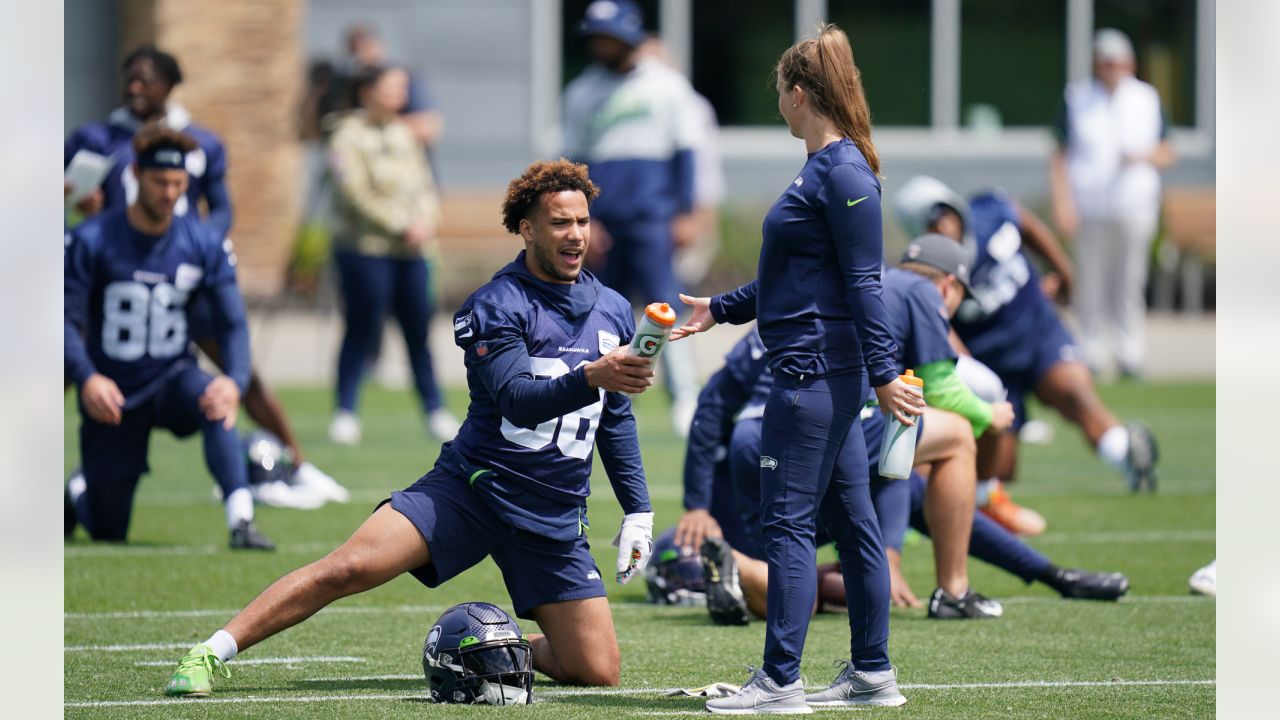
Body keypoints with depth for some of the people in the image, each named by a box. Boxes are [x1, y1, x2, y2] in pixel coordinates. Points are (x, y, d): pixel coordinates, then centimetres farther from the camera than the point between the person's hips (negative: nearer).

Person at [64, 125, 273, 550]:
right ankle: (77, 493, 40)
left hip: (172, 378, 1)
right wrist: (86, 379, -33)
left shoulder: (203, 244, -4)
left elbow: (232, 323, -5)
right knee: (106, 531, 3)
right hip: (114, 395, -1)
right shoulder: (92, 241, -11)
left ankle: (241, 521, -40)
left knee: (212, 400, -37)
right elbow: (68, 321, -14)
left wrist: (235, 380, -26)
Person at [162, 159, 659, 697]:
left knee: (598, 672, -6)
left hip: (554, 520, 4)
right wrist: (590, 378, -39)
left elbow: (617, 421, 23)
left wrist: (638, 511, 18)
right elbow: (518, 401, -23)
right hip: (472, 486, -4)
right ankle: (210, 655, -15)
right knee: (349, 568, -23)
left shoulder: (613, 311, 10)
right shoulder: (497, 305, -7)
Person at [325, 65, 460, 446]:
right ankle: (345, 412, 2)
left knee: (419, 328, 5)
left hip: (412, 250, 6)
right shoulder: (348, 136, -5)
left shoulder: (404, 135, 16)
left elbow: (425, 185, 17)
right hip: (365, 248, -6)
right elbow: (357, 196, -12)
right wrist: (402, 227, -14)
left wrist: (427, 221, -3)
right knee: (362, 330, -6)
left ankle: (435, 410, 12)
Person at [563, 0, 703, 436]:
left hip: (652, 216, -3)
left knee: (662, 306, -13)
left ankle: (685, 401, -13)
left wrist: (686, 214, -2)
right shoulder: (582, 93, 11)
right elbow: (576, 163, 11)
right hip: (603, 217, 3)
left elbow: (684, 153, 5)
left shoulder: (665, 85, 5)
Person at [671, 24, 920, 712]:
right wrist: (722, 309, 30)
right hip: (827, 372, 10)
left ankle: (780, 681, -6)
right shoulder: (823, 170, 16)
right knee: (850, 519, 12)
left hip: (813, 370, -10)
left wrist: (883, 373, -20)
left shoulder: (842, 174, -15)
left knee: (786, 521, -7)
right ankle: (871, 674, 16)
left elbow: (863, 283, -18)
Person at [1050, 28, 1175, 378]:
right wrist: (1062, 203, -7)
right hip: (1089, 209, -1)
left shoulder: (1147, 98, 11)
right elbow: (1060, 156, 4)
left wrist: (1143, 156, -9)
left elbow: (1166, 154, 14)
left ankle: (1130, 354, 4)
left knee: (1129, 281, -1)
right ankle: (1092, 355, 2)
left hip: (1136, 205, 1)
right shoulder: (1076, 98, 6)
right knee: (1091, 281, -3)